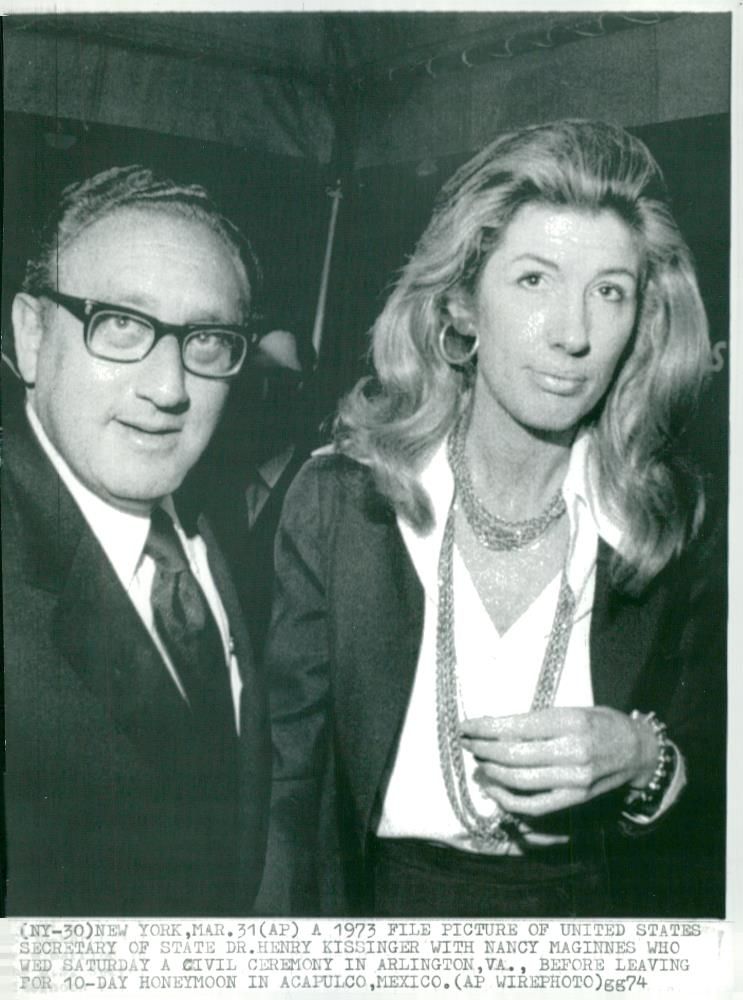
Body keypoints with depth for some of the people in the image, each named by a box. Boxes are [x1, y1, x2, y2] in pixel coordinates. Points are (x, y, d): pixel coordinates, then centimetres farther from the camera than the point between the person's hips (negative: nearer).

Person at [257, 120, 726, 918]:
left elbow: (718, 766, 2)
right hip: (390, 900, -1)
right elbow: (287, 783, -5)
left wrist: (643, 761, -16)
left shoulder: (679, 521, -4)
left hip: (606, 906, 2)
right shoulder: (336, 501, -7)